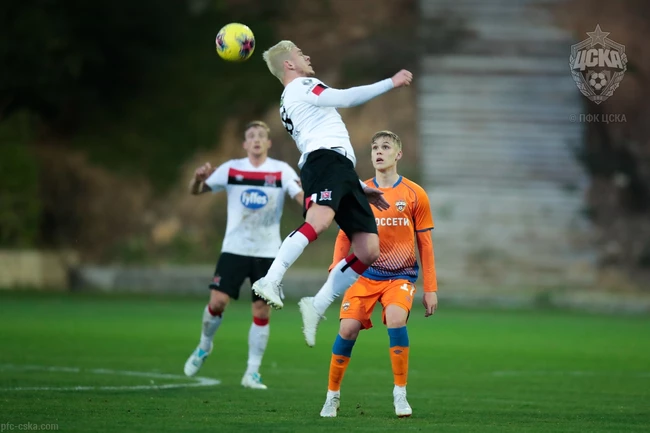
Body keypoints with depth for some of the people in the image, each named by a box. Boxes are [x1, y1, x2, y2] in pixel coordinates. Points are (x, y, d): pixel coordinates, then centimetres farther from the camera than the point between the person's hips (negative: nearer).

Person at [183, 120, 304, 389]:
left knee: (262, 312, -2)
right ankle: (204, 346, 19)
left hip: (267, 253, 0)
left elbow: (303, 198, -14)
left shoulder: (282, 171, -3)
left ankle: (253, 373, 8)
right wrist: (199, 178, -18)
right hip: (234, 249, 0)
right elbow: (195, 191, 5)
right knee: (217, 302, -10)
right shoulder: (231, 170, 0)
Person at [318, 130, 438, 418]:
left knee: (396, 318, -28)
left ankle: (400, 393, -14)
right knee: (348, 328, -13)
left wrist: (430, 288, 1)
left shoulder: (414, 195, 0)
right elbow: (344, 236, 10)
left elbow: (425, 243, 3)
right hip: (365, 273, 2)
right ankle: (333, 395, 7)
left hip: (401, 275, -2)